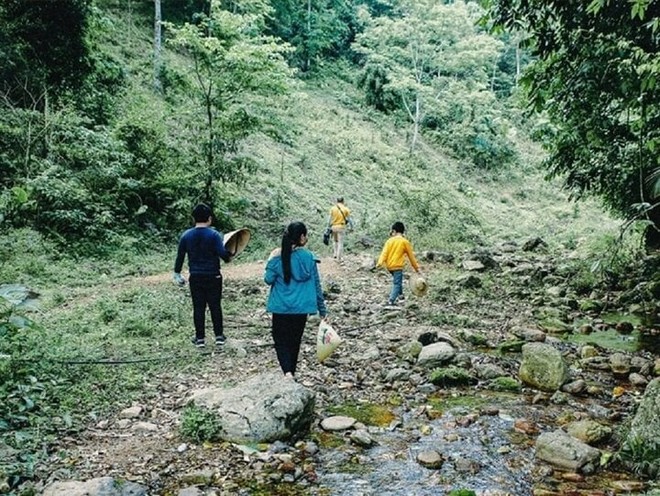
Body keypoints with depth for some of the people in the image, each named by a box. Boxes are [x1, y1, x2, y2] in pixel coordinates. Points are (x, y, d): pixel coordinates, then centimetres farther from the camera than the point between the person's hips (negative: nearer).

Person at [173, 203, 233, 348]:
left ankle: (199, 338, 13)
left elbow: (180, 256, 4)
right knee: (215, 306, 9)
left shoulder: (186, 235, 0)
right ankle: (219, 336, 13)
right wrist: (229, 257, 2)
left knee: (198, 308, 9)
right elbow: (222, 253, -20)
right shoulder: (214, 235, -11)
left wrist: (177, 274, 14)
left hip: (195, 277, 2)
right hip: (213, 276, -2)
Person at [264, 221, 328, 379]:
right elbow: (316, 285, 0)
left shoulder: (278, 256, -8)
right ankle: (292, 371, 28)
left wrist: (270, 261, 5)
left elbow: (268, 279, -7)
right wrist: (322, 310, 7)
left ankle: (287, 372, -13)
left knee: (281, 340, 8)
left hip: (281, 307, -1)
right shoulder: (309, 257, -5)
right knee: (295, 340, 18)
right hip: (301, 307, 1)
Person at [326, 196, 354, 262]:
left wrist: (329, 227, 9)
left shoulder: (333, 208, -1)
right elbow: (349, 219, 0)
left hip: (334, 226, 2)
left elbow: (330, 218, 1)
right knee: (340, 243, 4)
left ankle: (335, 254, 18)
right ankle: (338, 258, 3)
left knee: (335, 240, 24)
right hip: (341, 227, -2)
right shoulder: (346, 209, -3)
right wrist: (351, 226, 11)